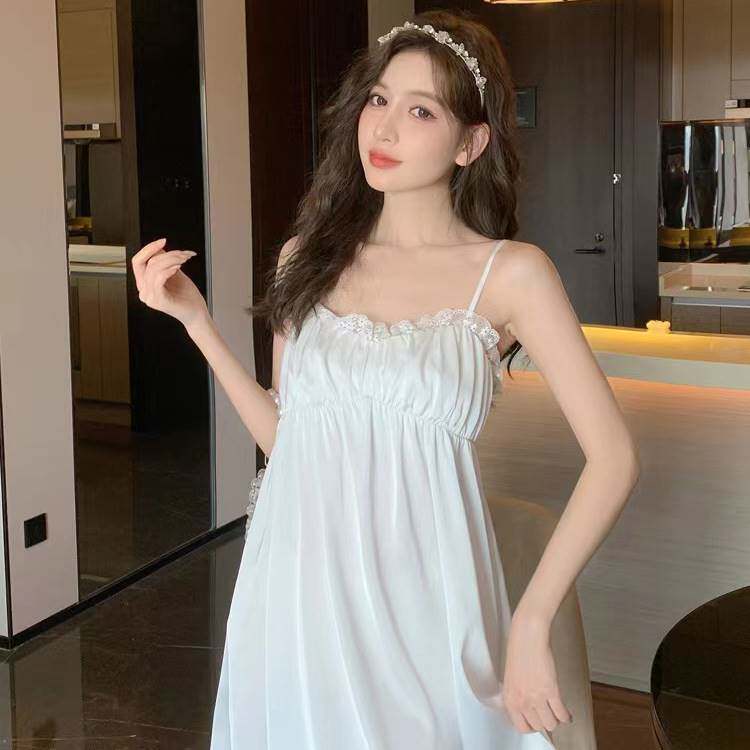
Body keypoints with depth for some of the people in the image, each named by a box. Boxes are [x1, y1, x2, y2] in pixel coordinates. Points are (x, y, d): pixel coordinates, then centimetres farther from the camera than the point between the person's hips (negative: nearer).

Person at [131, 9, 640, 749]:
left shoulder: (509, 272, -5)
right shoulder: (308, 258, 6)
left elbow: (612, 458, -8)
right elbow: (284, 435, 9)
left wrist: (532, 624, -12)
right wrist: (195, 319, 3)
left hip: (419, 603, -3)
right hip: (297, 599, 3)